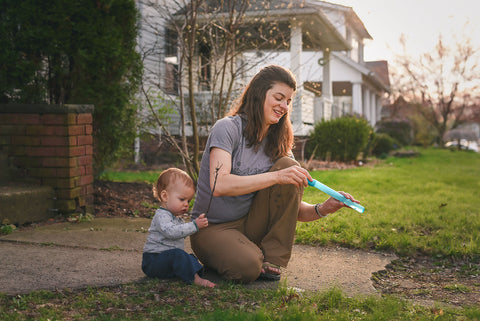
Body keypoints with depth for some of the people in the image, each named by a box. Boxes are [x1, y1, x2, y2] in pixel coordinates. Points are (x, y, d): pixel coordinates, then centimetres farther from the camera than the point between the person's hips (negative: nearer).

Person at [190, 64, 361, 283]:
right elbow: (219, 185, -29)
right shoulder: (227, 128, -13)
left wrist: (323, 209, -19)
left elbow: (293, 210, 2)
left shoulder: (279, 145, 5)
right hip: (212, 228, -5)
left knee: (288, 166, -16)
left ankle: (271, 259, -13)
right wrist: (276, 177, -36)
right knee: (247, 267, -35)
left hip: (251, 226, 5)